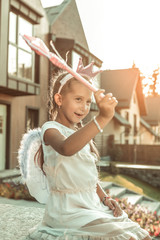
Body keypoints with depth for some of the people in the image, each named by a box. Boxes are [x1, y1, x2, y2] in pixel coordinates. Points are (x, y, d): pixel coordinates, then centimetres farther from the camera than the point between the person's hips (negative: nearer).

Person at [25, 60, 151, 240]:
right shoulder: (50, 129, -11)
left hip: (93, 204, 8)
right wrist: (102, 118, -45)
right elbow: (66, 148, -37)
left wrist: (105, 198, 4)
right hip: (68, 209, -8)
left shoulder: (82, 134, 14)